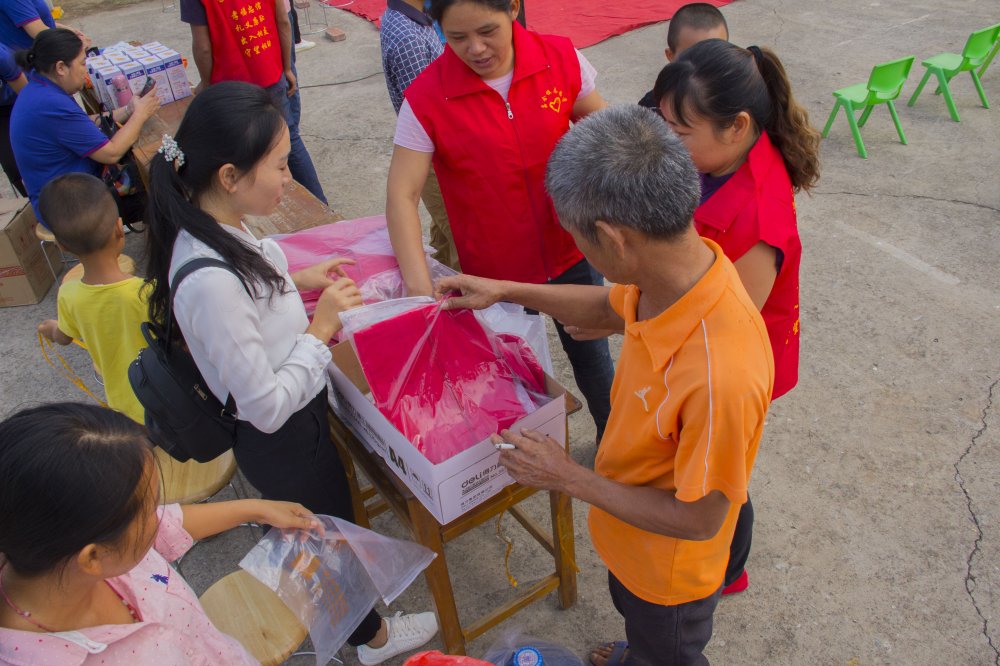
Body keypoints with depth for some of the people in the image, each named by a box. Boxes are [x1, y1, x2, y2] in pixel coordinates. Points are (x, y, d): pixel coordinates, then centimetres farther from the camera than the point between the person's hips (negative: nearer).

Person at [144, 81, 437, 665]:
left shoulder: (214, 227, -11)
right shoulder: (210, 282, -38)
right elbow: (267, 407, -30)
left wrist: (295, 281, 1)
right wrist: (321, 329, -23)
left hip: (294, 415, 8)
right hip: (283, 441, -8)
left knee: (322, 522, 32)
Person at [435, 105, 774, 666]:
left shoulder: (718, 376, -46)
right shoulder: (679, 266, -21)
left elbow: (700, 519, -31)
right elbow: (610, 308, 2)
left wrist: (570, 478, -25)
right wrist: (505, 291, 4)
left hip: (671, 568, -7)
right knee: (635, 615, 39)